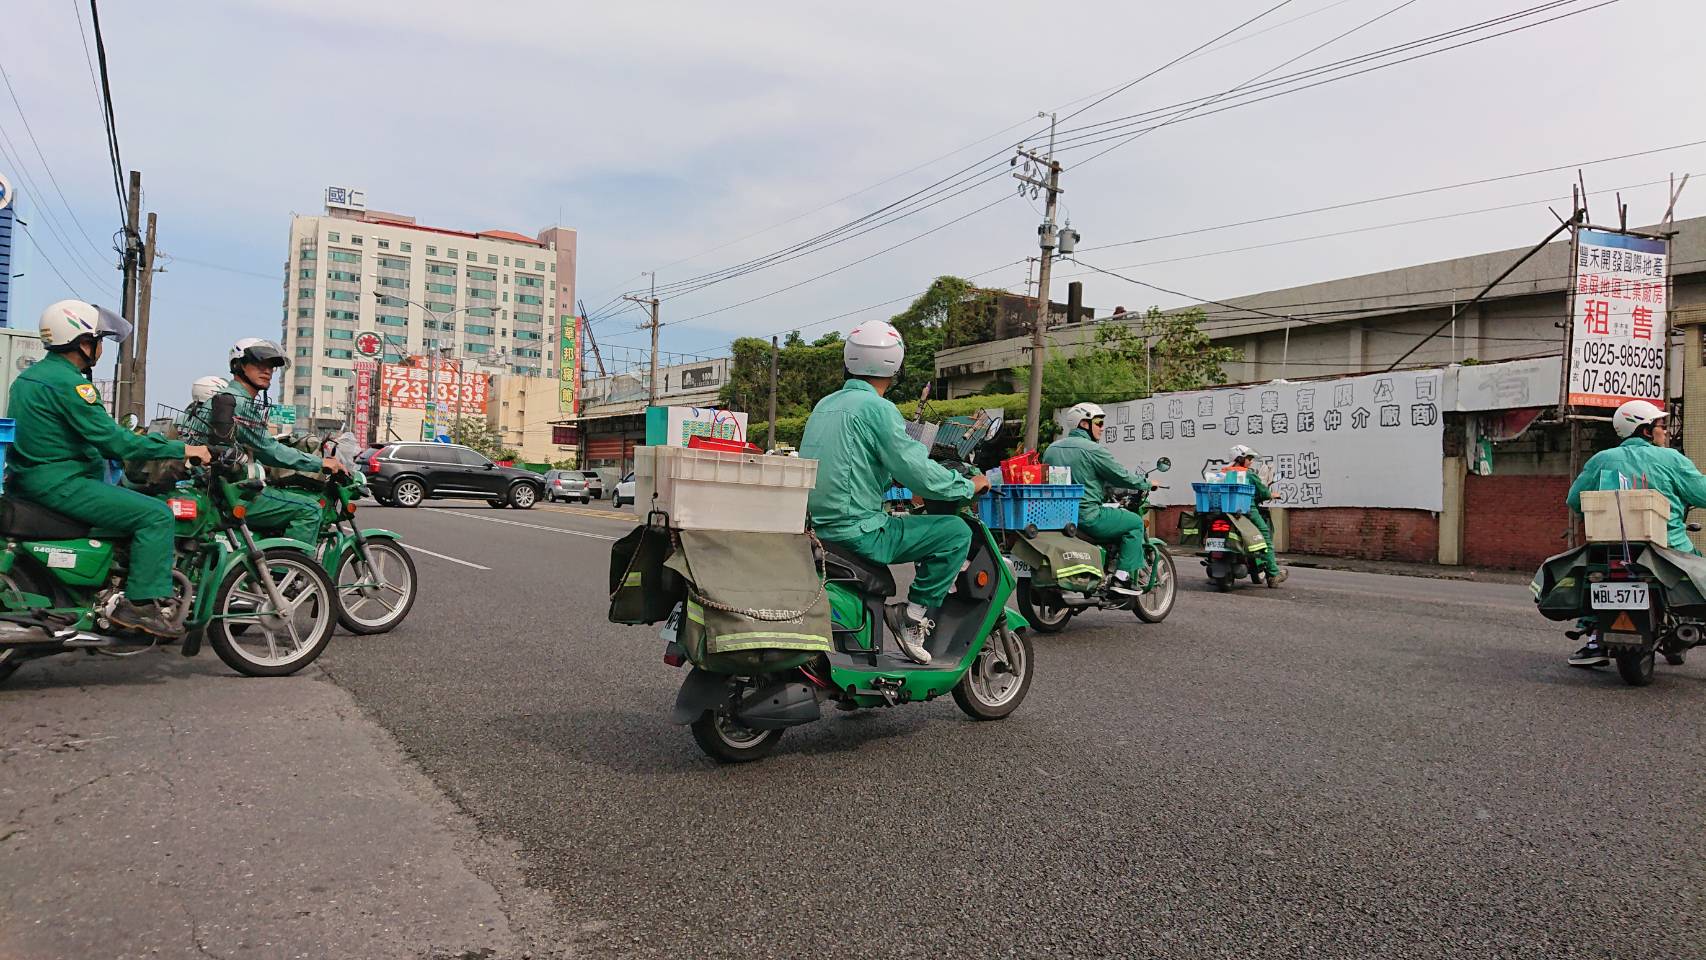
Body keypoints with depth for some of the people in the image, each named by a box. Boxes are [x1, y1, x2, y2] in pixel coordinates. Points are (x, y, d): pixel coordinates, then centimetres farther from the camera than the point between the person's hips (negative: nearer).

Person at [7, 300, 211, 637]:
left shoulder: (29, 376, 15)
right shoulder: (67, 383, -17)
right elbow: (113, 441, -21)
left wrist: (127, 438, 21)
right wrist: (181, 449, -16)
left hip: (28, 479, 11)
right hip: (59, 483, -11)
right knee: (157, 515, -15)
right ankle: (139, 604, -17)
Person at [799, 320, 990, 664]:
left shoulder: (824, 405, 13)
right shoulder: (876, 408, -13)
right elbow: (918, 474, -17)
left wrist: (896, 477, 29)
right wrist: (970, 485, -2)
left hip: (819, 528, 9)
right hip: (858, 532, -9)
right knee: (956, 532, -4)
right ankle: (915, 620, -2)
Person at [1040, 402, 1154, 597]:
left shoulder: (1051, 448, 12)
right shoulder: (1092, 449, -12)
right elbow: (1121, 476, -7)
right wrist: (1146, 484, 12)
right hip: (1087, 518, -8)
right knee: (1135, 522, 7)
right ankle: (1122, 577, 0)